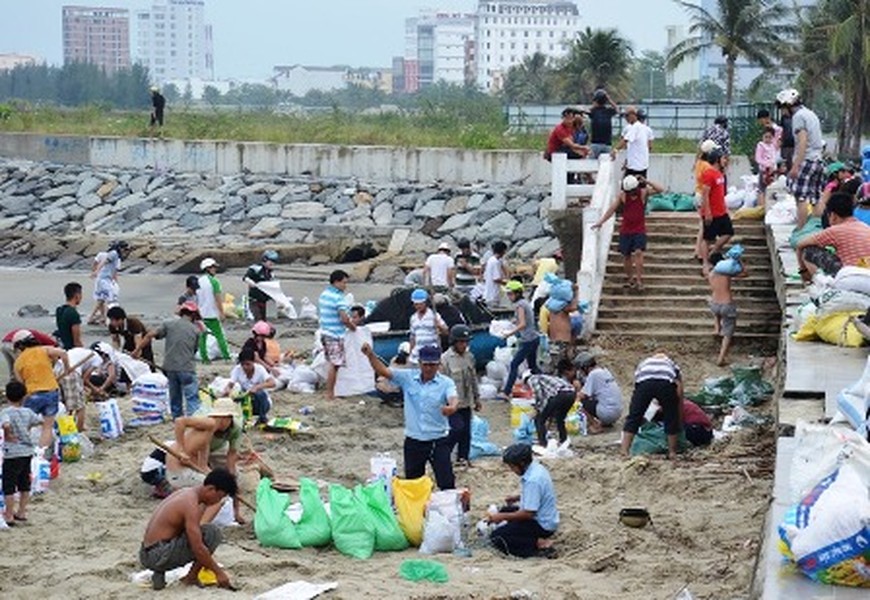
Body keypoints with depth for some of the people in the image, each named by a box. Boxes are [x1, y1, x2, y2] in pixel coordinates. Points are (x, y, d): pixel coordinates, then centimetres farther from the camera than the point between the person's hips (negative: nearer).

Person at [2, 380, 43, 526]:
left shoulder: (6, 412, -15)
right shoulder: (27, 412, 2)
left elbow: (6, 425, -35)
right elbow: (39, 421, 14)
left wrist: (8, 435, -17)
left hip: (12, 453, -6)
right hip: (27, 451, 6)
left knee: (9, 485, 2)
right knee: (24, 484, 17)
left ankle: (9, 516, 4)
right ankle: (21, 512, 24)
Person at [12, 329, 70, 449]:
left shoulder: (18, 362, 6)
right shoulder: (44, 350, 4)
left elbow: (20, 383, 7)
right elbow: (63, 353, -12)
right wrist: (67, 368, 2)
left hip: (33, 395, -1)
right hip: (52, 391, 1)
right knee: (47, 426, 7)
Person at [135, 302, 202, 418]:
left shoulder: (168, 324, 4)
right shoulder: (195, 330, 3)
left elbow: (150, 335, -2)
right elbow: (195, 350, 6)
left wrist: (138, 349, 6)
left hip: (170, 367, 3)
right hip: (187, 368, -3)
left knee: (175, 395, 18)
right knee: (192, 396, -2)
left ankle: (177, 418, 27)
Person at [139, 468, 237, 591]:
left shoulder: (185, 494, 13)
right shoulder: (191, 505, -16)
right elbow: (198, 548, -21)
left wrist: (209, 562, 29)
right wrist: (218, 572, -11)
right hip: (159, 556, -10)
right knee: (212, 532, -13)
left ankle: (159, 574, 16)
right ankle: (191, 577, -1)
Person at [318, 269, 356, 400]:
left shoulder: (323, 294, 10)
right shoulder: (339, 298, -18)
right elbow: (344, 318, -24)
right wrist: (353, 327, -5)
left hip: (324, 332, 9)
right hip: (335, 335, -9)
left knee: (332, 364, 19)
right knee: (334, 365, -3)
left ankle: (330, 391, 25)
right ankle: (330, 394, 0)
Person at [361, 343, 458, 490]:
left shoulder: (446, 383, -8)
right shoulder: (407, 377, -2)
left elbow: (453, 399, -27)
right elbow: (384, 371, -9)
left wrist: (452, 407, -52)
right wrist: (370, 355, -27)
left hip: (438, 441, -3)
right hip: (413, 441, 3)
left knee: (446, 483, 0)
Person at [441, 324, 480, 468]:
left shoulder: (469, 357, 7)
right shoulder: (445, 359, -14)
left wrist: (477, 398, 19)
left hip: (466, 402, 6)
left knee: (466, 431, 10)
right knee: (458, 428, -15)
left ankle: (462, 457, 22)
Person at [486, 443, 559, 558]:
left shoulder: (533, 480, -28)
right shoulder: (536, 467, 2)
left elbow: (528, 513, -26)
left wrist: (502, 517, -17)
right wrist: (517, 498, 8)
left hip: (542, 525, -10)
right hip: (545, 517, 10)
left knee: (497, 537, -11)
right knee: (505, 510, 26)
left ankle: (539, 544, -14)